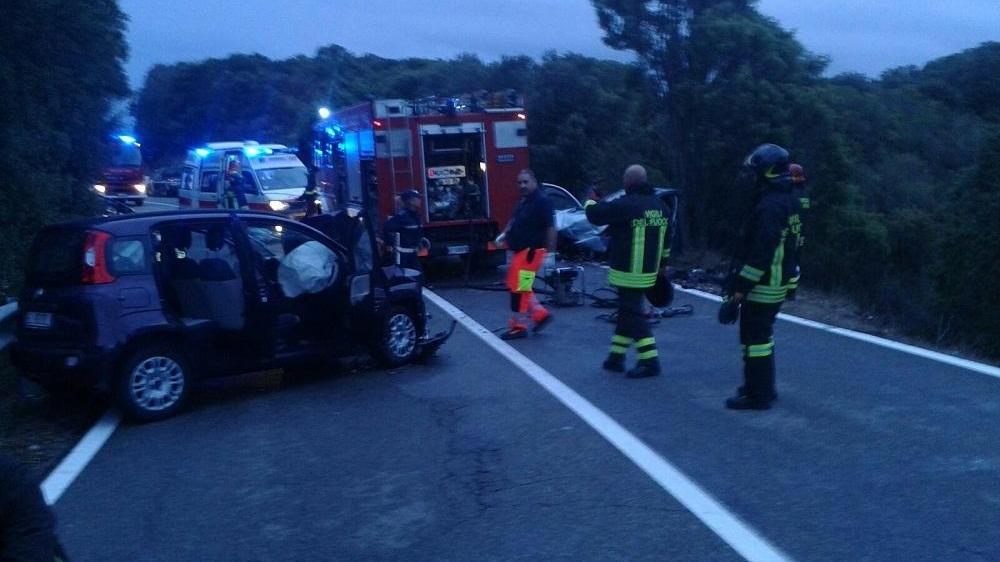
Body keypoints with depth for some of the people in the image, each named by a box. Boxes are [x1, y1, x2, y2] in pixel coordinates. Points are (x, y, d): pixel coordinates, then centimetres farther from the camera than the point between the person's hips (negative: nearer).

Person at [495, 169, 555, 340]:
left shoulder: (542, 201, -14)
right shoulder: (523, 201, 14)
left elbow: (550, 227, -17)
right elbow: (515, 221, 25)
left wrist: (550, 252, -19)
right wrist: (504, 234, 8)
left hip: (531, 251, -10)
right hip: (520, 250, 10)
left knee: (519, 288, -7)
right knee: (515, 285, 15)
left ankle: (519, 326, 2)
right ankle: (540, 314, 22)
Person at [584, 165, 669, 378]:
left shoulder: (625, 205, -17)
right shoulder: (659, 206, 10)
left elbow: (595, 215, -10)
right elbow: (665, 240, 18)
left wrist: (590, 202, 12)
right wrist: (662, 264, 28)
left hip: (629, 273, -8)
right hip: (648, 271, 8)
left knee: (633, 315, -4)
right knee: (627, 311, 17)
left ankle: (650, 361, -7)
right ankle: (616, 357, 26)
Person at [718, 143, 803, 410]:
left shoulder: (768, 207, -22)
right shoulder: (789, 202, 10)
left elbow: (759, 255, -26)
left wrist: (738, 291, -24)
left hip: (762, 287, -10)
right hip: (780, 284, 10)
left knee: (755, 339, 0)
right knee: (763, 336, 21)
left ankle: (758, 395, 8)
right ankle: (762, 387, 32)